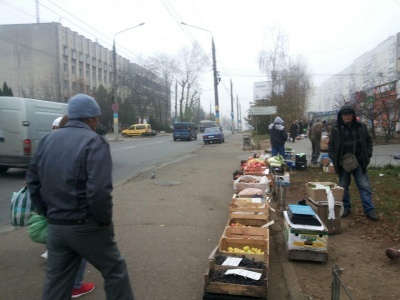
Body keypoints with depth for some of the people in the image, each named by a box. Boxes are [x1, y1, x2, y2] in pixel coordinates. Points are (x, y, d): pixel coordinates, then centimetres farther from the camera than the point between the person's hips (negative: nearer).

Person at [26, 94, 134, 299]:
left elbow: (33, 180, 12)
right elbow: (99, 190, -26)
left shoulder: (48, 140, 8)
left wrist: (48, 213, 17)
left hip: (55, 226, 7)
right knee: (115, 271, 12)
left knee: (56, 281, 19)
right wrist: (104, 220, -11)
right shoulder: (94, 141, -15)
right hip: (87, 226, -7)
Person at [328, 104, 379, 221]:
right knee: (343, 187, 10)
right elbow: (331, 145, 2)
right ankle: (346, 208, 23)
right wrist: (335, 160, -7)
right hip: (343, 163, 0)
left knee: (364, 186, 3)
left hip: (359, 162, 0)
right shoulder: (336, 129, -2)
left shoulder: (361, 126, 1)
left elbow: (368, 141, 8)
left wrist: (367, 156, -2)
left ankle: (369, 210, 11)